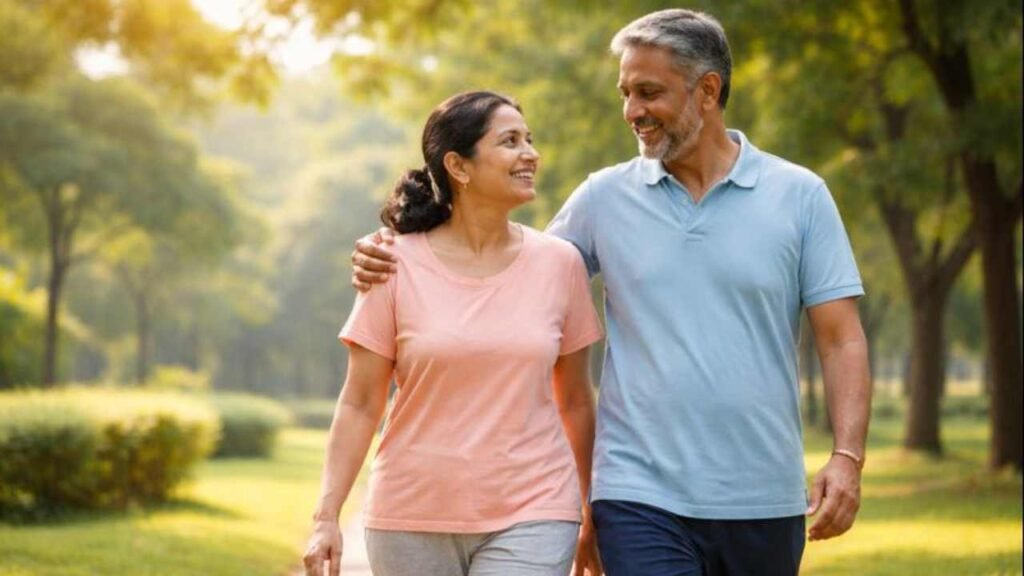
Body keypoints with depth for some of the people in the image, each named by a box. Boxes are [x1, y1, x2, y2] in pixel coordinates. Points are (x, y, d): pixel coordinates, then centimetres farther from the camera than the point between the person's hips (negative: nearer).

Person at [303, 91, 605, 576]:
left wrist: (593, 517, 13)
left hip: (529, 518, 0)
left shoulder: (559, 263, 2)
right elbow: (360, 404, -1)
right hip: (412, 519, 0)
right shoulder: (397, 267, -3)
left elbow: (575, 400, 9)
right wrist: (327, 517, -8)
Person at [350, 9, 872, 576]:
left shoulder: (799, 196, 2)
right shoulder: (606, 197, 4)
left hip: (763, 502, 1)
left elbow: (841, 339, 0)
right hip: (641, 495, -1)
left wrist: (847, 456, -12)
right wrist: (401, 260, -2)